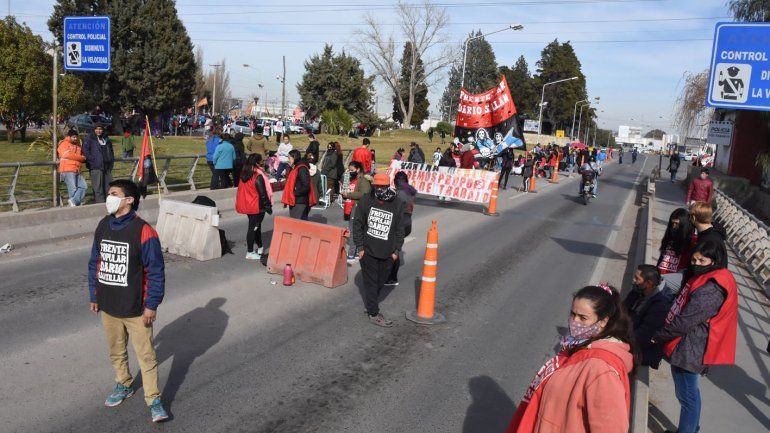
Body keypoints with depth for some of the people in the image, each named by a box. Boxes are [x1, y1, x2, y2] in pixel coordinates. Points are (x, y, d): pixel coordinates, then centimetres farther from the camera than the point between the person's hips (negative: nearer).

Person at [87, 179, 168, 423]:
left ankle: (154, 400, 15)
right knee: (116, 352, 22)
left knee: (146, 356, 3)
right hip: (108, 307, 6)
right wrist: (93, 296, 12)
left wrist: (151, 305, -14)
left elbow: (156, 271, -15)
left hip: (135, 309, -6)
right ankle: (124, 385, 44)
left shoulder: (143, 231, -18)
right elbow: (95, 263, 11)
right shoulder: (103, 226, 1)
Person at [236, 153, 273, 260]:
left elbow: (242, 191, 12)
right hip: (257, 207, -8)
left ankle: (260, 248, 31)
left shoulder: (244, 175, 5)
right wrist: (268, 206, -7)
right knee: (253, 228, -1)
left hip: (247, 206, 8)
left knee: (256, 226, 19)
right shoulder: (258, 176, -19)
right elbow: (263, 194, -17)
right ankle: (250, 252, 5)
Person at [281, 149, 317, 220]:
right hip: (294, 201, 10)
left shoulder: (302, 169, -14)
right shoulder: (294, 168, 16)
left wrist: (295, 193, -16)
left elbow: (306, 187, -21)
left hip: (300, 202, -10)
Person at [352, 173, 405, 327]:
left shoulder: (397, 204, -3)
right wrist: (359, 247, -3)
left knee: (381, 282, 13)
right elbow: (357, 224, 0)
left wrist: (397, 250, 1)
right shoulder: (366, 201, -5)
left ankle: (371, 304, 36)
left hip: (387, 253, 2)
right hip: (368, 251, -2)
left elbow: (399, 229, 3)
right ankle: (373, 313, 14)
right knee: (371, 282, 4)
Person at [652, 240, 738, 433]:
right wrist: (663, 336, 7)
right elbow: (681, 310, 12)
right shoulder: (706, 279, 10)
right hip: (686, 346, 10)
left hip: (689, 350, -10)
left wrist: (658, 337, -11)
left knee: (686, 395, 2)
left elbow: (685, 321, -24)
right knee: (688, 393, 22)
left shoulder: (712, 289, -23)